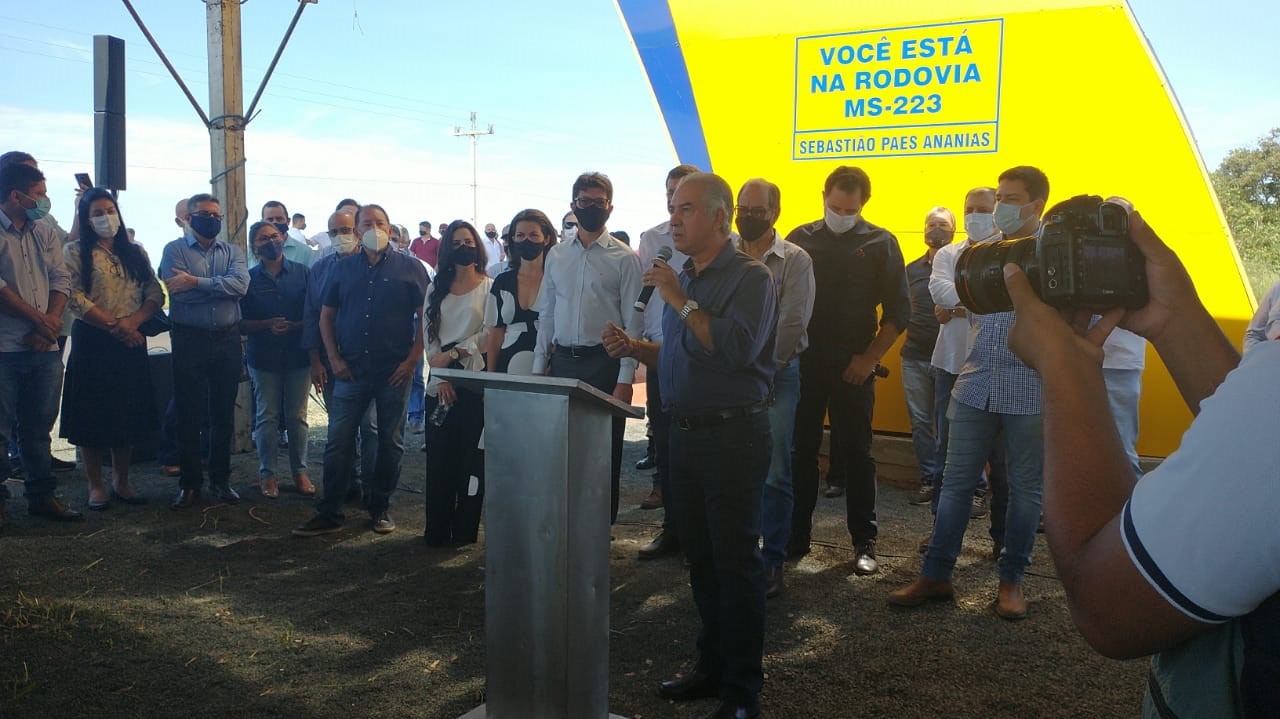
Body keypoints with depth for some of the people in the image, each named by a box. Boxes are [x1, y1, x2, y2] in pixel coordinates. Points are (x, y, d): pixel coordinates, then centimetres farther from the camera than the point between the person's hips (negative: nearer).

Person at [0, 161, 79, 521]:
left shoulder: (45, 233, 14)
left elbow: (61, 278, 8)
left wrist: (52, 321, -7)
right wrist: (38, 318, -13)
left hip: (44, 347, 6)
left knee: (39, 426, 12)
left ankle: (42, 496, 21)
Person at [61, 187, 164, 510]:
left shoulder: (136, 253, 13)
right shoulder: (75, 252, 1)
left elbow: (156, 294, 5)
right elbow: (76, 298, -11)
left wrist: (132, 321, -12)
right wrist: (114, 326, -17)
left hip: (131, 343, 4)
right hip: (92, 341, -4)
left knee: (128, 414, 7)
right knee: (92, 414, 1)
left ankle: (121, 482, 18)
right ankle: (95, 485, 11)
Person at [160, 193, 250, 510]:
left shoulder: (233, 252, 9)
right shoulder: (175, 250, 1)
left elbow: (241, 283, -12)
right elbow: (178, 292, -15)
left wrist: (197, 282, -17)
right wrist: (221, 286, -9)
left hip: (227, 340, 3)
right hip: (189, 340, -2)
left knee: (223, 413, 9)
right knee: (188, 414, 3)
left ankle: (220, 479, 20)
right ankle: (189, 482, 14)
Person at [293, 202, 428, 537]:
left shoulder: (410, 268, 2)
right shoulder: (343, 268, 9)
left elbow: (426, 317, 0)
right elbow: (326, 315, 12)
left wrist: (412, 360, -8)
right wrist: (335, 359, 2)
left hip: (395, 371, -2)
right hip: (352, 370, 2)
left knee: (390, 442, 7)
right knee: (338, 441, 1)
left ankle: (380, 508, 21)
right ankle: (329, 514, 8)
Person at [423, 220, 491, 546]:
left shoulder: (489, 287, 2)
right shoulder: (436, 288, 13)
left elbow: (490, 334, -6)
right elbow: (430, 335, 7)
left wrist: (454, 353, -12)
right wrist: (439, 376, -4)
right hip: (441, 379, 3)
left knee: (471, 453, -2)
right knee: (439, 453, 2)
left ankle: (464, 529, 5)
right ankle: (437, 529, 8)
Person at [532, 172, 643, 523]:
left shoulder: (625, 258, -1)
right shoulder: (556, 255, 12)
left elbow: (633, 321, -5)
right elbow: (546, 314, 14)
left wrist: (625, 377, -12)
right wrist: (539, 366, 8)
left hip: (604, 362, -4)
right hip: (563, 360, 4)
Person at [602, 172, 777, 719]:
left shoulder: (749, 277, -10)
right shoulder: (683, 279, 14)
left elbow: (738, 349, -26)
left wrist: (681, 302, -20)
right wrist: (634, 347, 5)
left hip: (733, 435, -8)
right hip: (686, 432, 8)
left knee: (735, 561, -1)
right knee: (700, 556, 15)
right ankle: (712, 667, 29)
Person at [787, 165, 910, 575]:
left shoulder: (880, 244, 0)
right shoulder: (800, 239, 6)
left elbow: (898, 310, 0)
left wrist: (870, 357, -7)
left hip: (853, 367, -2)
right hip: (803, 363, 2)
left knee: (857, 454, 4)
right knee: (800, 452, 7)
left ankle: (864, 542, 13)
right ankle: (795, 537, 18)